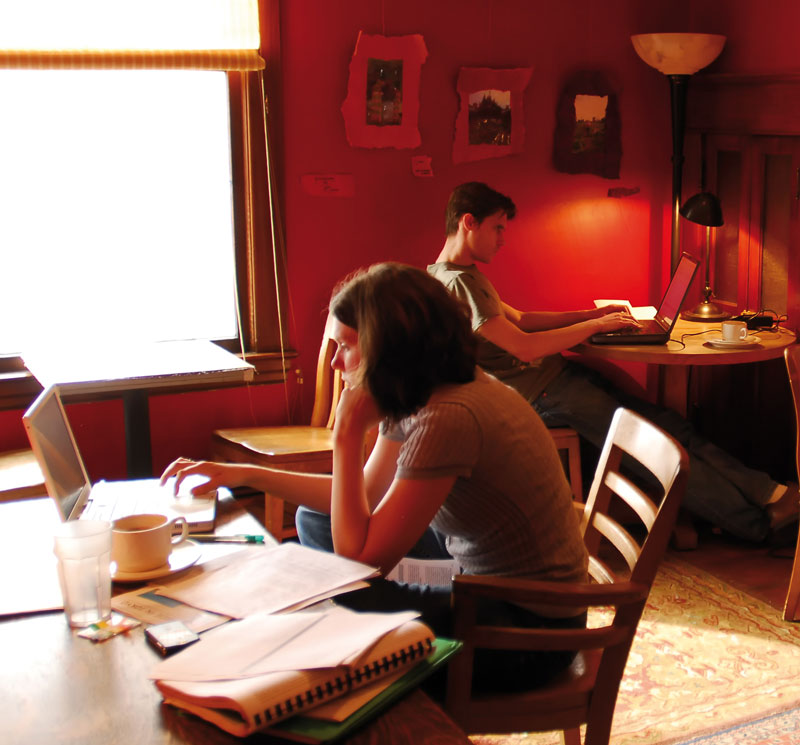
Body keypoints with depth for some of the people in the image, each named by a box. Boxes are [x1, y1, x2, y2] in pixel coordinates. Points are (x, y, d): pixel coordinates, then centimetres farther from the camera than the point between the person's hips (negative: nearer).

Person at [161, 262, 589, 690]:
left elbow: (358, 557, -24)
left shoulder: (447, 418, -29)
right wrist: (247, 474, 9)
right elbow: (366, 494, 12)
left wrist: (347, 434, -20)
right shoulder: (414, 399, -1)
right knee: (315, 521, 15)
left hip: (530, 629, -9)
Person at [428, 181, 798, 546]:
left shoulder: (466, 275, 15)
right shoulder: (458, 282, -19)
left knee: (667, 421, 2)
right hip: (538, 392, -10)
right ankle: (761, 523, -2)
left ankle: (769, 491, 3)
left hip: (551, 375, 10)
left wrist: (587, 314, 14)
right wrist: (595, 325, -13)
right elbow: (524, 348, -23)